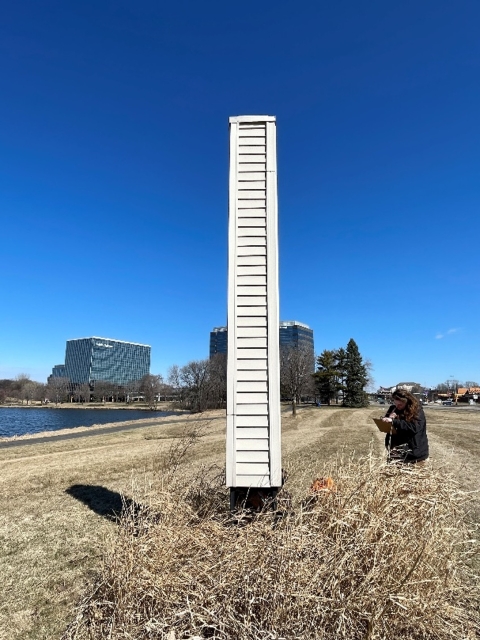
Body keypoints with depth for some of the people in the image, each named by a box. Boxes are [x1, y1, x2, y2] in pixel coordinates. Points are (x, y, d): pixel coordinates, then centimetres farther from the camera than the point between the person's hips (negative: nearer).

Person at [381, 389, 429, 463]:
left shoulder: (417, 411, -9)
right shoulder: (393, 409, 4)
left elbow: (414, 427, -24)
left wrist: (394, 421, -28)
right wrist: (389, 418, -12)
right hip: (396, 447, 4)